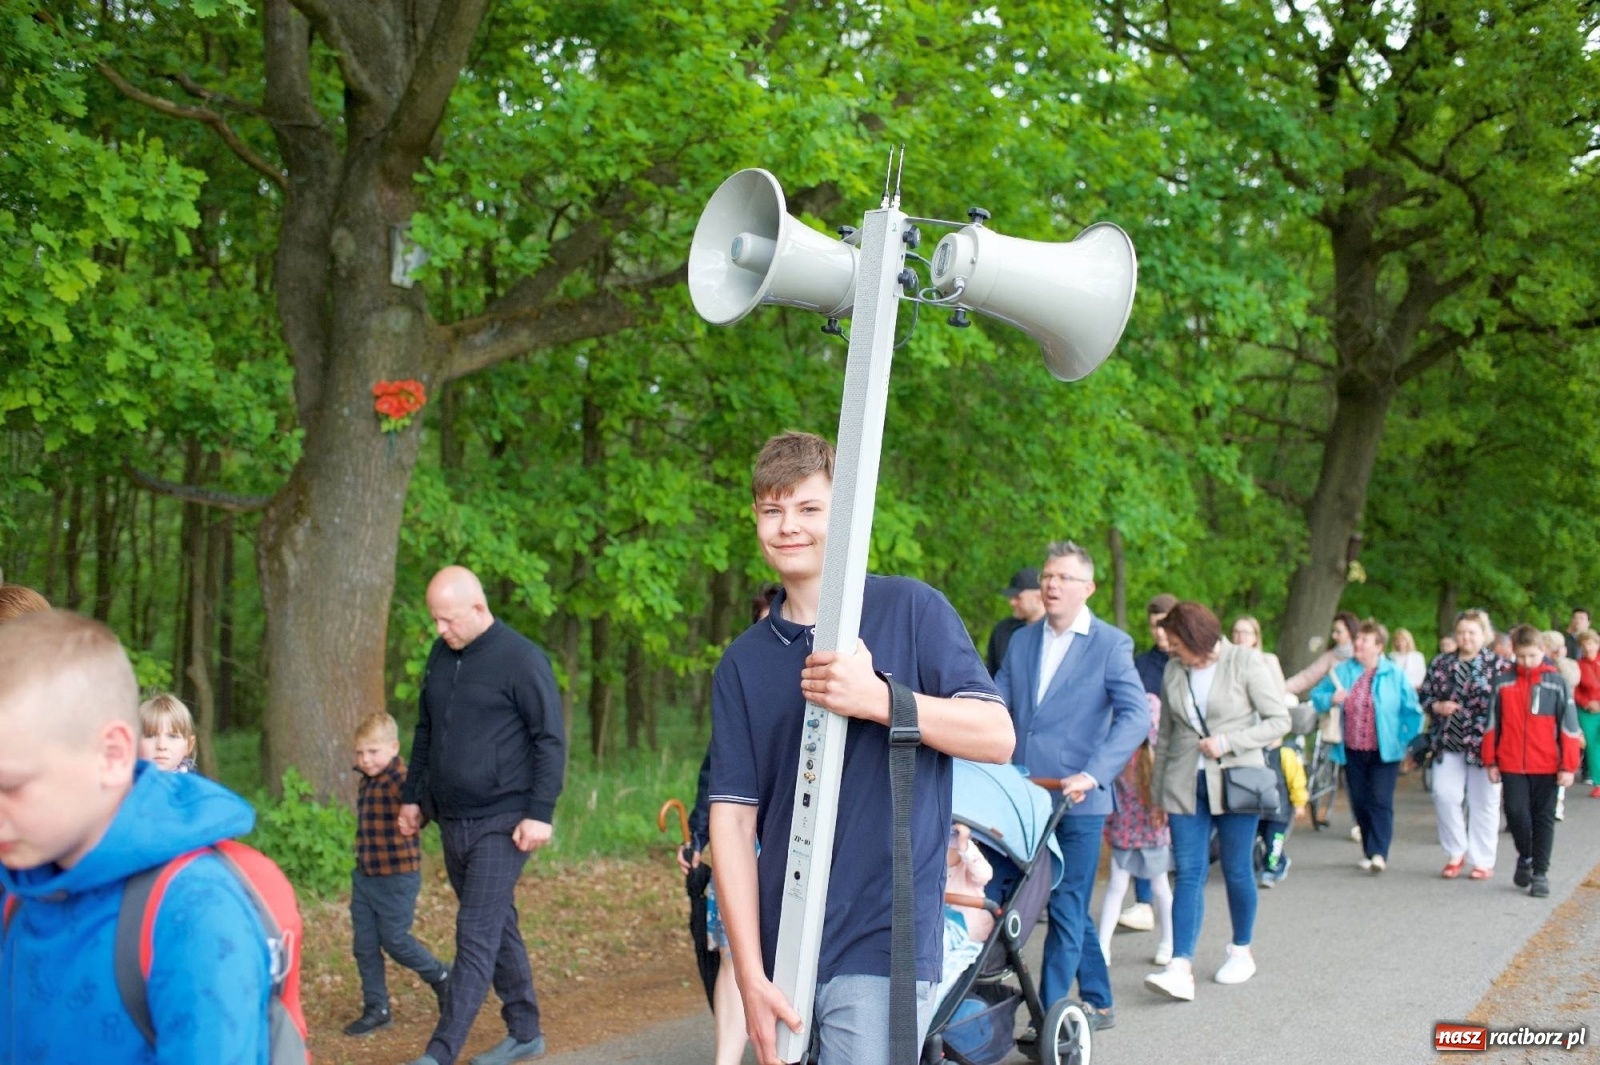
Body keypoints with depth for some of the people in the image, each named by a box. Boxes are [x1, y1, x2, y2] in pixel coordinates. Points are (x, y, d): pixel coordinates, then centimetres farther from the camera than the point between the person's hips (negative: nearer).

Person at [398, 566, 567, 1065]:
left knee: (476, 935, -9)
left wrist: (540, 813, -16)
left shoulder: (521, 658, -12)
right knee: (497, 927, 15)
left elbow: (551, 740, -12)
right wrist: (411, 796, 18)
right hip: (453, 820, 7)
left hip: (502, 823, -7)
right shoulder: (440, 655, 9)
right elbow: (425, 732, 20)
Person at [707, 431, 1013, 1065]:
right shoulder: (742, 663, 8)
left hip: (880, 947, -4)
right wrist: (752, 977, -7)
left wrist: (876, 699, -20)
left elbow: (996, 736, -5)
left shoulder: (910, 610, 0)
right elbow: (733, 819, 2)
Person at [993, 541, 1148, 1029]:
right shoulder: (1022, 641, 11)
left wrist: (1093, 775, -26)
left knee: (1066, 909, -3)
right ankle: (1096, 1004, 27)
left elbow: (1136, 716, -15)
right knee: (1071, 907, 14)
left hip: (1077, 801, -5)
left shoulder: (1111, 644, -4)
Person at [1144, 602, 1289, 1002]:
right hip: (1186, 784, 3)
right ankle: (1181, 968, -14)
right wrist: (1158, 790, 16)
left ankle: (1241, 951, 26)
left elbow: (1279, 720, -5)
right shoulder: (1173, 671, 8)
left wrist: (1228, 741, -15)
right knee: (1188, 872, -6)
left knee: (1236, 870, 6)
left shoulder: (1245, 662, -5)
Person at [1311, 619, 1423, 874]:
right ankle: (1370, 853, 18)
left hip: (1384, 751, -4)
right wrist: (1331, 699, -10)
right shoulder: (1342, 671, 6)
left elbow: (1412, 711, 3)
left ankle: (1379, 853, -13)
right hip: (1353, 751, 4)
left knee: (1380, 802, -10)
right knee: (1359, 803, 8)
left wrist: (1407, 741, -3)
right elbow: (1316, 696, 12)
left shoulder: (1394, 675, -1)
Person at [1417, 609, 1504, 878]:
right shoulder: (1440, 664, 10)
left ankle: (1483, 861, 14)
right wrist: (1437, 706, -7)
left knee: (1483, 803, 3)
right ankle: (1455, 853, 13)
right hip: (1448, 743, 3)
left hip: (1484, 745, -3)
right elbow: (1423, 697, 14)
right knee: (1444, 795, -5)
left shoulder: (1497, 665, -1)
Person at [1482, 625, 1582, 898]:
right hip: (1512, 765, 1)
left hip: (1546, 766, -1)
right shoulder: (1503, 682, 3)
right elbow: (1492, 724, 8)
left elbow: (1569, 727, -1)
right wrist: (1490, 761, 6)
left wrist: (1568, 766, -4)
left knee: (1543, 819, 5)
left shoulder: (1556, 683, -1)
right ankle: (1525, 857, 22)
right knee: (1516, 813, -4)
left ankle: (1540, 872, 15)